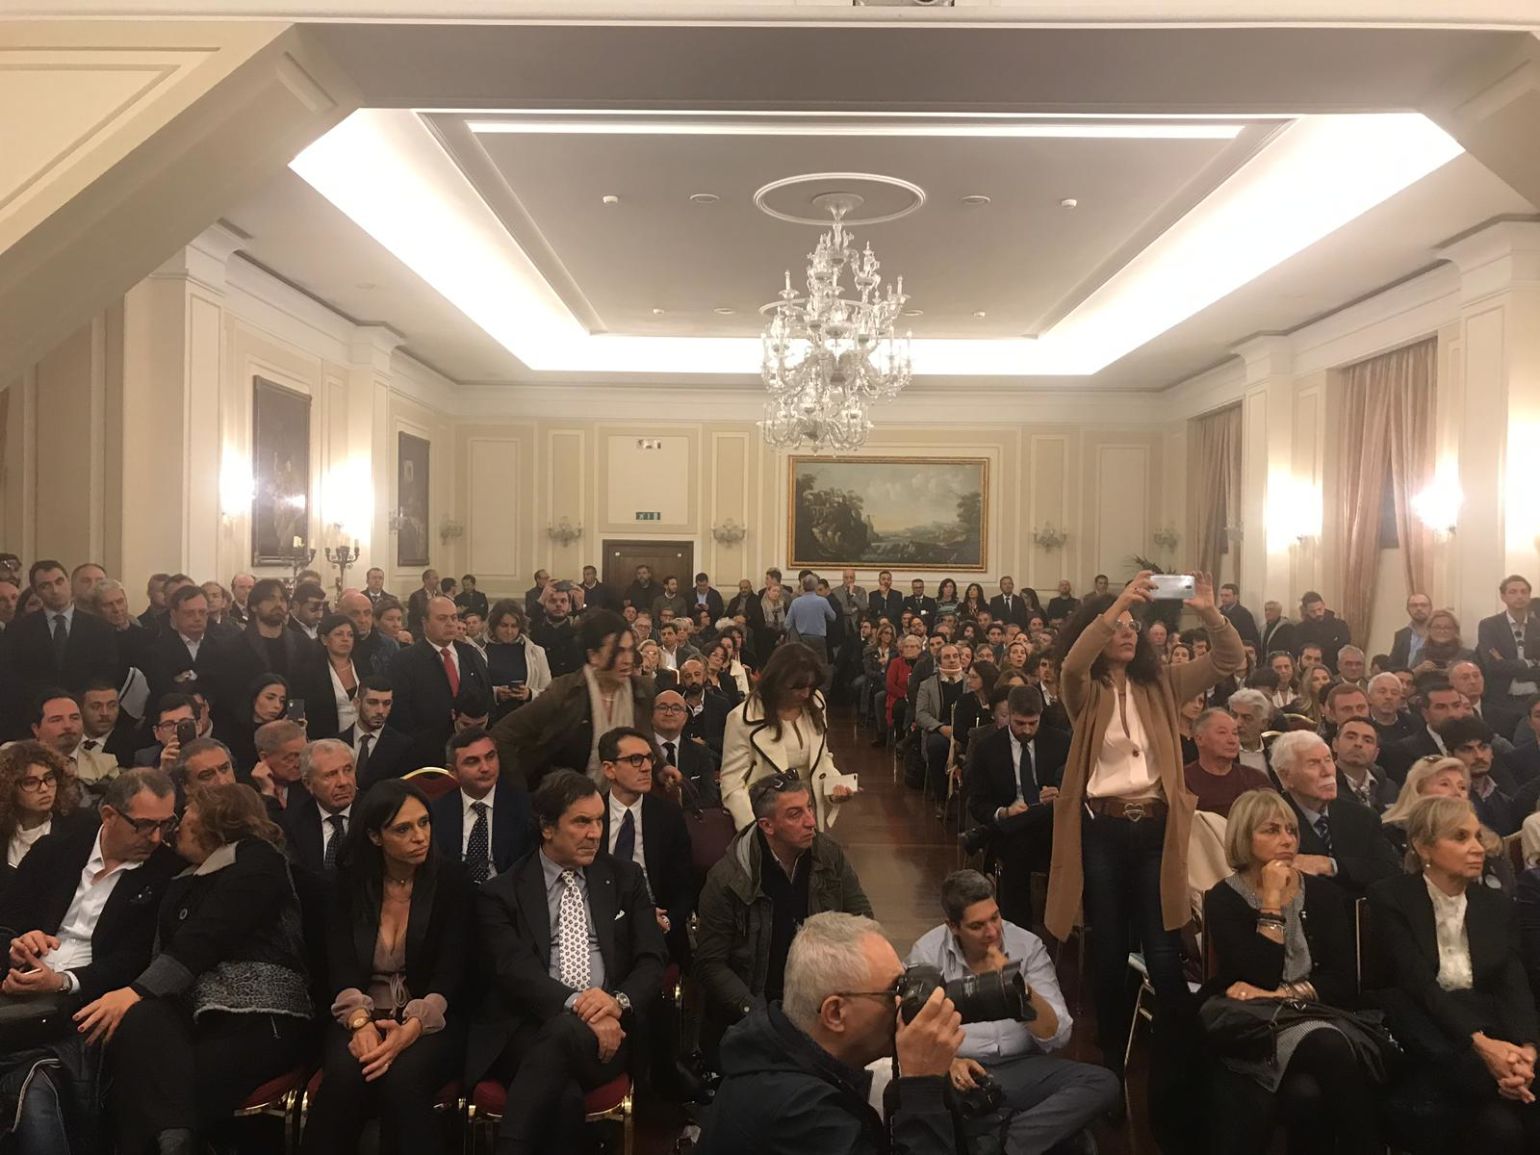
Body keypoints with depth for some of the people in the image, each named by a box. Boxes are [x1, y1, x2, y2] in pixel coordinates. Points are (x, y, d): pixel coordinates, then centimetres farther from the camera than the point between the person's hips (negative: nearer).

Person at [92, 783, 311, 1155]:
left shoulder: (256, 859, 1)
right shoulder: (183, 881, 27)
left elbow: (206, 937, -12)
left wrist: (136, 992, -21)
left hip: (260, 1018, -6)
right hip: (198, 1014, 6)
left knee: (140, 1086, -29)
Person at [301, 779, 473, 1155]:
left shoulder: (449, 879, -5)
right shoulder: (350, 880, 2)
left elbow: (451, 972, -11)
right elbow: (341, 965, -5)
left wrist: (411, 1028, -28)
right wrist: (360, 1021, -25)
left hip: (431, 1020, -2)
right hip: (364, 1015, 2)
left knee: (402, 1078, -33)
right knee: (345, 1074, -31)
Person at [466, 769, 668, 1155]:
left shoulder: (626, 878, 16)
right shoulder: (502, 892, 9)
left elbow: (653, 960, 9)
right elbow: (516, 968, -6)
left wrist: (619, 1001, -13)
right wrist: (574, 1004, -23)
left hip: (607, 1031, 2)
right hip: (528, 1030, -1)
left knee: (565, 1033, -35)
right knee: (564, 1096, -36)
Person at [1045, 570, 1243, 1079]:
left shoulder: (1160, 684, 9)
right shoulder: (1084, 691, 0)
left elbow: (1230, 660, 2)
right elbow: (1072, 663, -24)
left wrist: (1211, 613, -17)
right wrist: (1118, 602, -30)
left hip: (1155, 828, 2)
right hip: (1101, 829, -1)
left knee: (1164, 955, 0)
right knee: (1110, 951, 10)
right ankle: (1113, 1058, 26)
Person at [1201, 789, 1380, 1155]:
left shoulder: (1322, 893, 9)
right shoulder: (1223, 899, -2)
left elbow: (1344, 982, 1)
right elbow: (1260, 979, -14)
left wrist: (1281, 995, -14)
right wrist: (1272, 903, -14)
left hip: (1317, 1017, 2)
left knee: (1307, 1093, -33)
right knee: (1330, 1049, -34)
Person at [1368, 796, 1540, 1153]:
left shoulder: (1497, 907, 13)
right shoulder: (1391, 899, -2)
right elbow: (1419, 984, -13)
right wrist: (1481, 1044, -28)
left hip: (1492, 1031, 4)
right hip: (1428, 1039, -4)